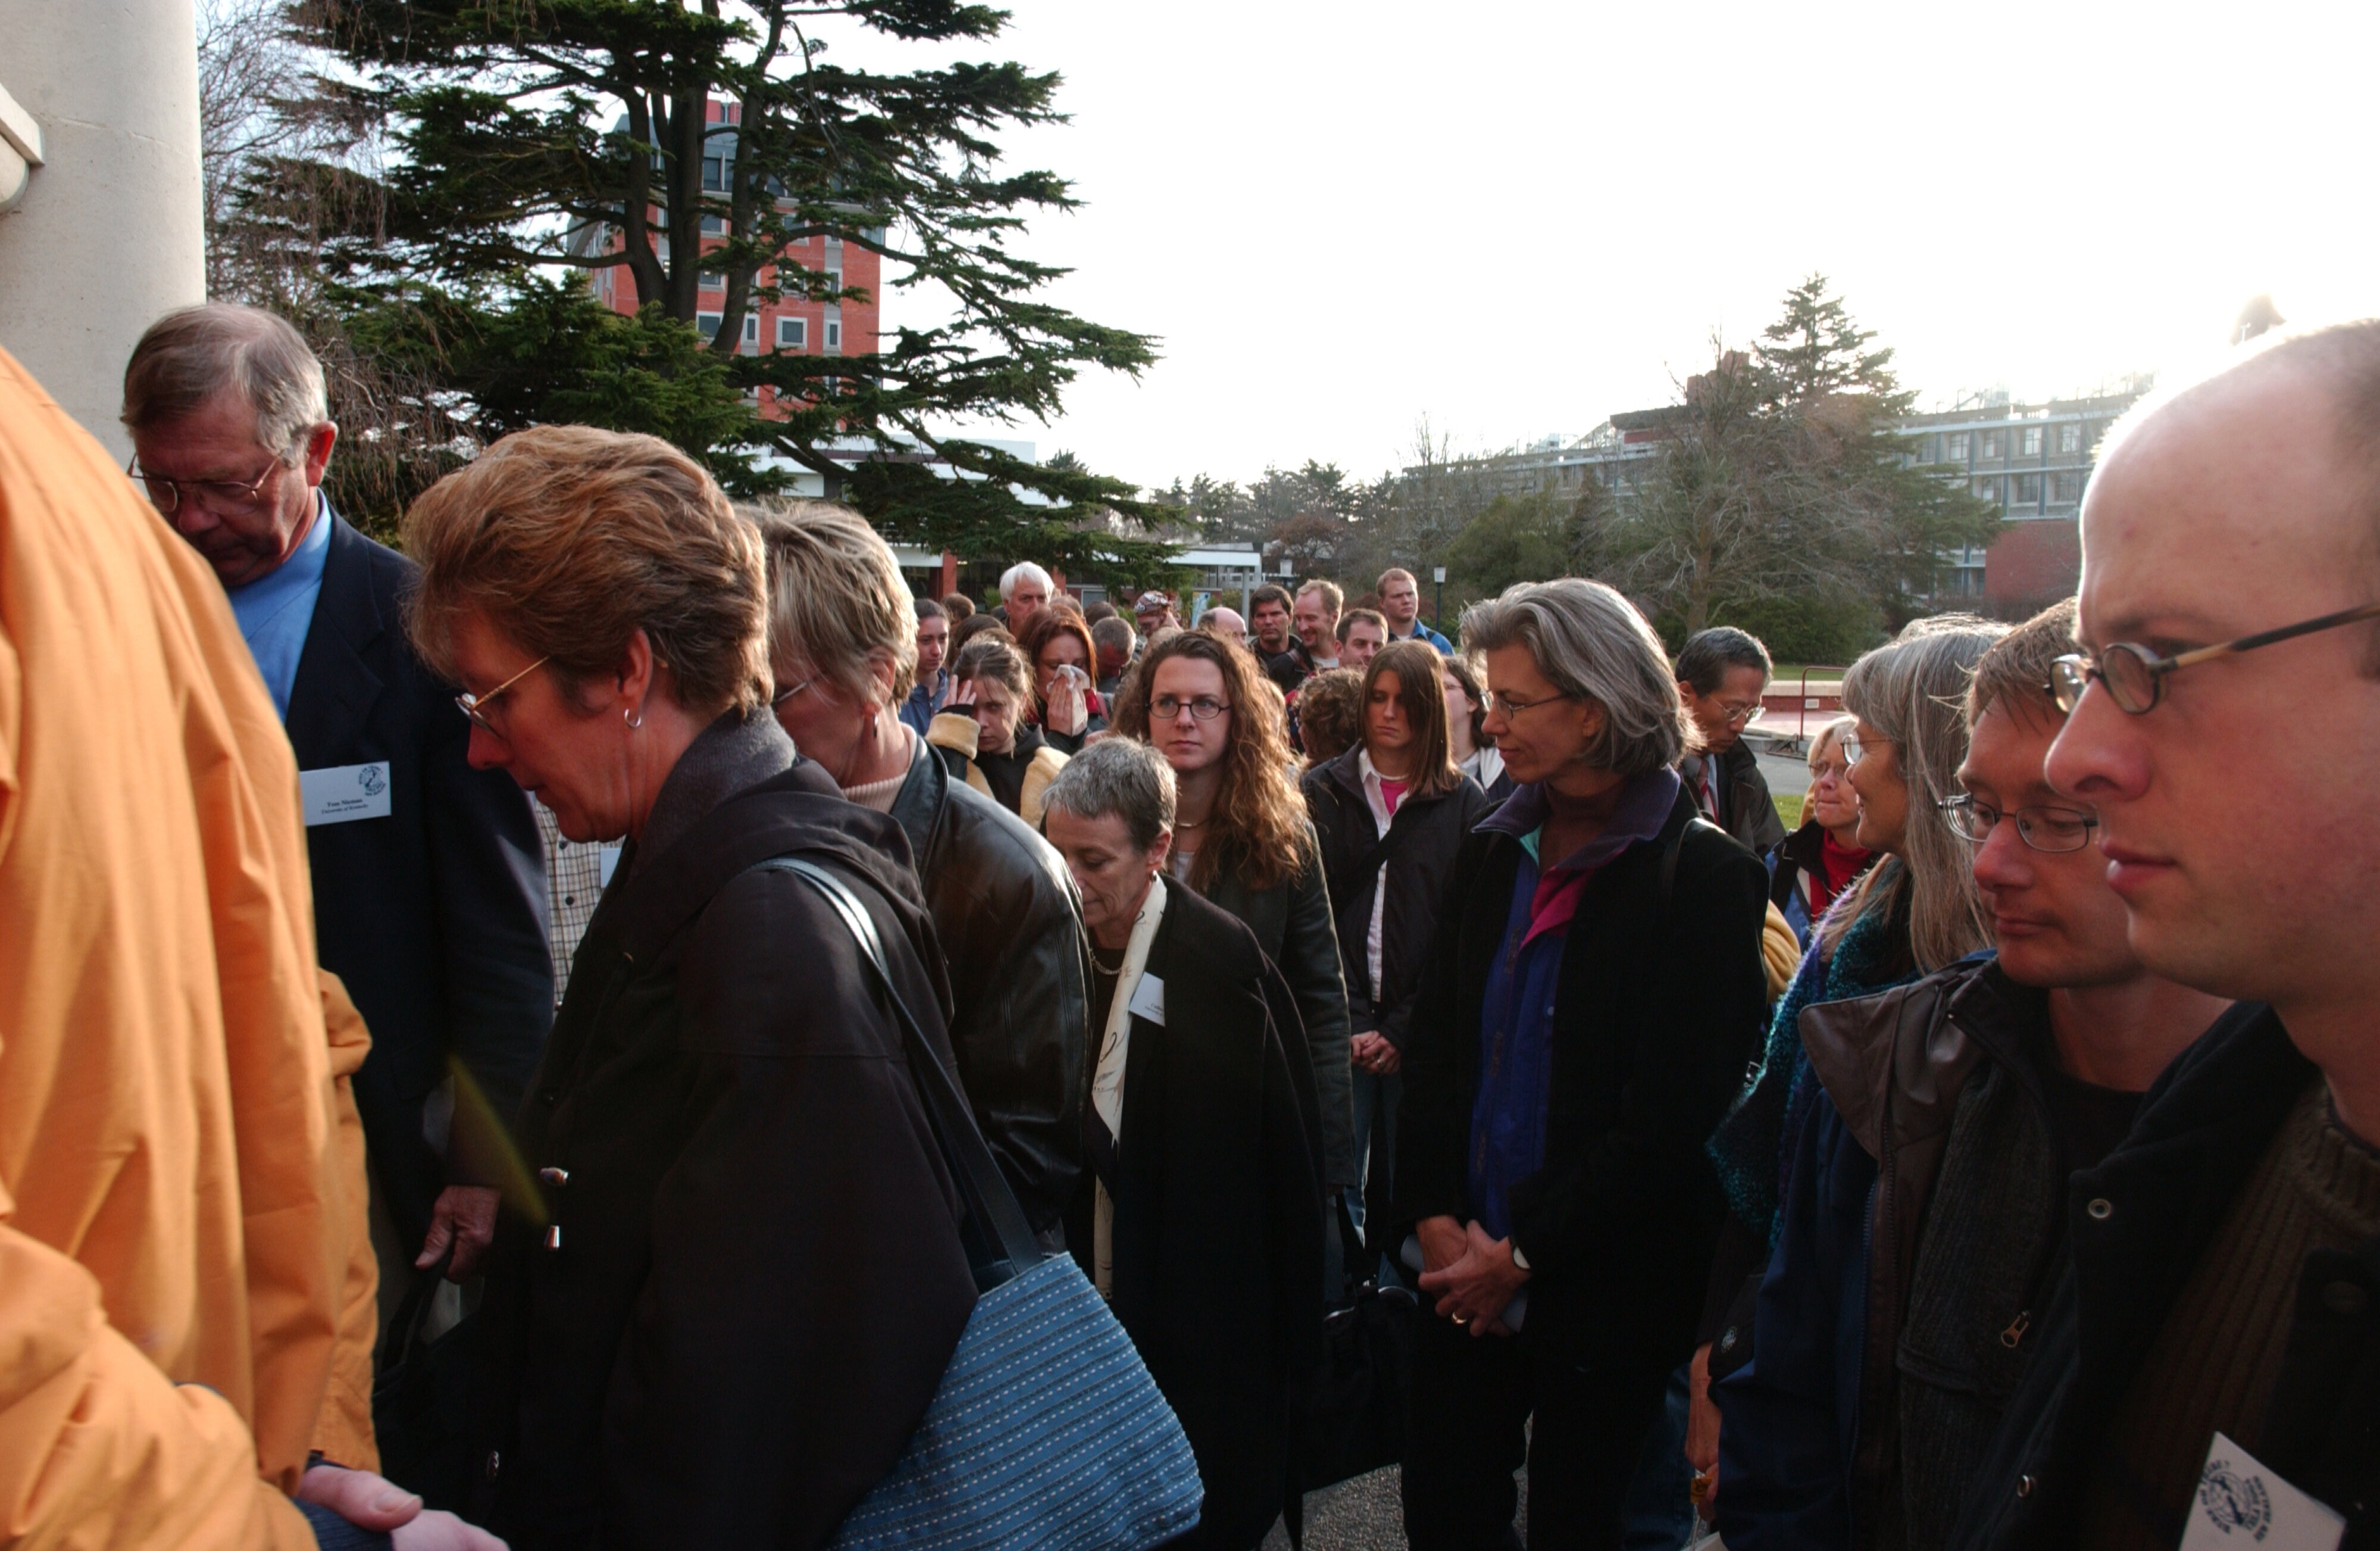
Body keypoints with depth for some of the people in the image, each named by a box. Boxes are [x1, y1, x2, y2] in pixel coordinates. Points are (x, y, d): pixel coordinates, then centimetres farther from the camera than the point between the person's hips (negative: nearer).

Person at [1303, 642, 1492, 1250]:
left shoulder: (1464, 804, 4)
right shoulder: (1323, 791, 6)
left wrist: (1402, 1030, -7)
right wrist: (1350, 1024, -9)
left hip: (1420, 1032, 0)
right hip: (1337, 1027, 0)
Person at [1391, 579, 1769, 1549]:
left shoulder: (1704, 878, -12)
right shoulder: (1493, 853, 5)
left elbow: (1670, 1119, -15)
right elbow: (1432, 1047, 6)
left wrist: (1523, 1253, -14)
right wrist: (1435, 1219, -5)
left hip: (1602, 1295, -4)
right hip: (1464, 1271, 5)